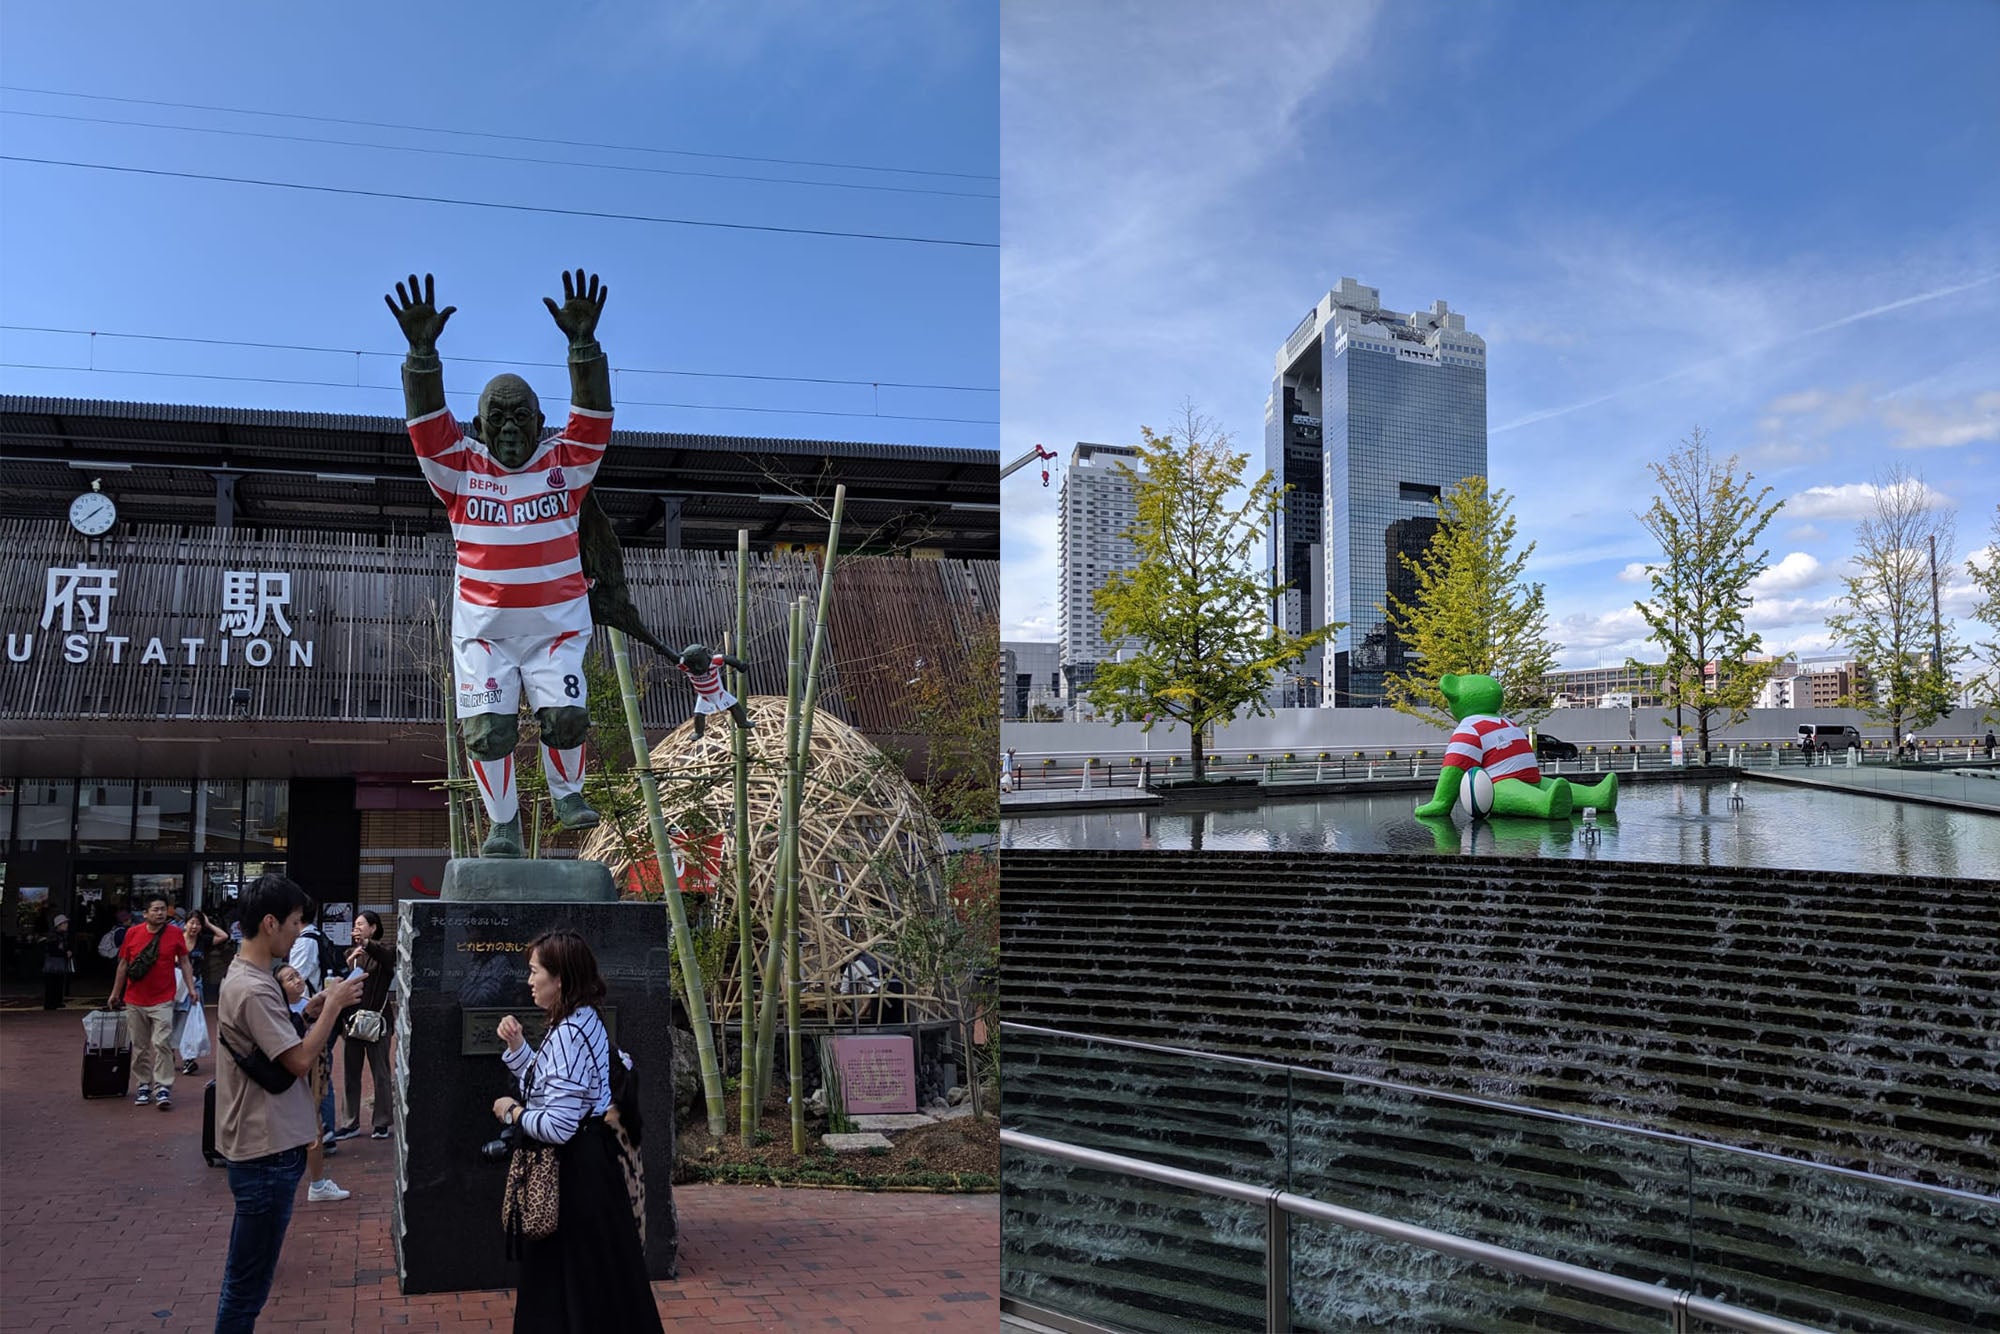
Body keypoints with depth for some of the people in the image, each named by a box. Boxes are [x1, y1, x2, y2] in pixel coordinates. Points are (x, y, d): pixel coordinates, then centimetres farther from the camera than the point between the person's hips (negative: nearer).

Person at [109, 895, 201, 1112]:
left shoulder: (175, 933, -2)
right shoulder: (132, 933, 2)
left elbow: (184, 963, 4)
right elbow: (123, 965, 11)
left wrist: (191, 988, -6)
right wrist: (115, 994, 14)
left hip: (162, 1000, -2)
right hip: (135, 1001, 2)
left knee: (161, 1043, -9)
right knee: (139, 1046, 8)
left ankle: (163, 1088, -8)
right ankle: (144, 1085, 19)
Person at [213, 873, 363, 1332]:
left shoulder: (245, 976, 10)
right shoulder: (253, 990, -22)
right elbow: (299, 1061, -22)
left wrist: (320, 1004, 6)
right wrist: (334, 1005, -14)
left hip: (265, 1143, 11)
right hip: (267, 1151, -11)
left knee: (245, 1276, 21)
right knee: (248, 1282, 0)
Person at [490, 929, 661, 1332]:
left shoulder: (571, 1034, -24)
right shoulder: (578, 1023, 9)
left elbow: (557, 1125, -27)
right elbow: (549, 1087, 15)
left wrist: (513, 1112, -11)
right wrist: (516, 1046, 6)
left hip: (575, 1170, -11)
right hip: (581, 1161, 11)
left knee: (577, 1282, 3)